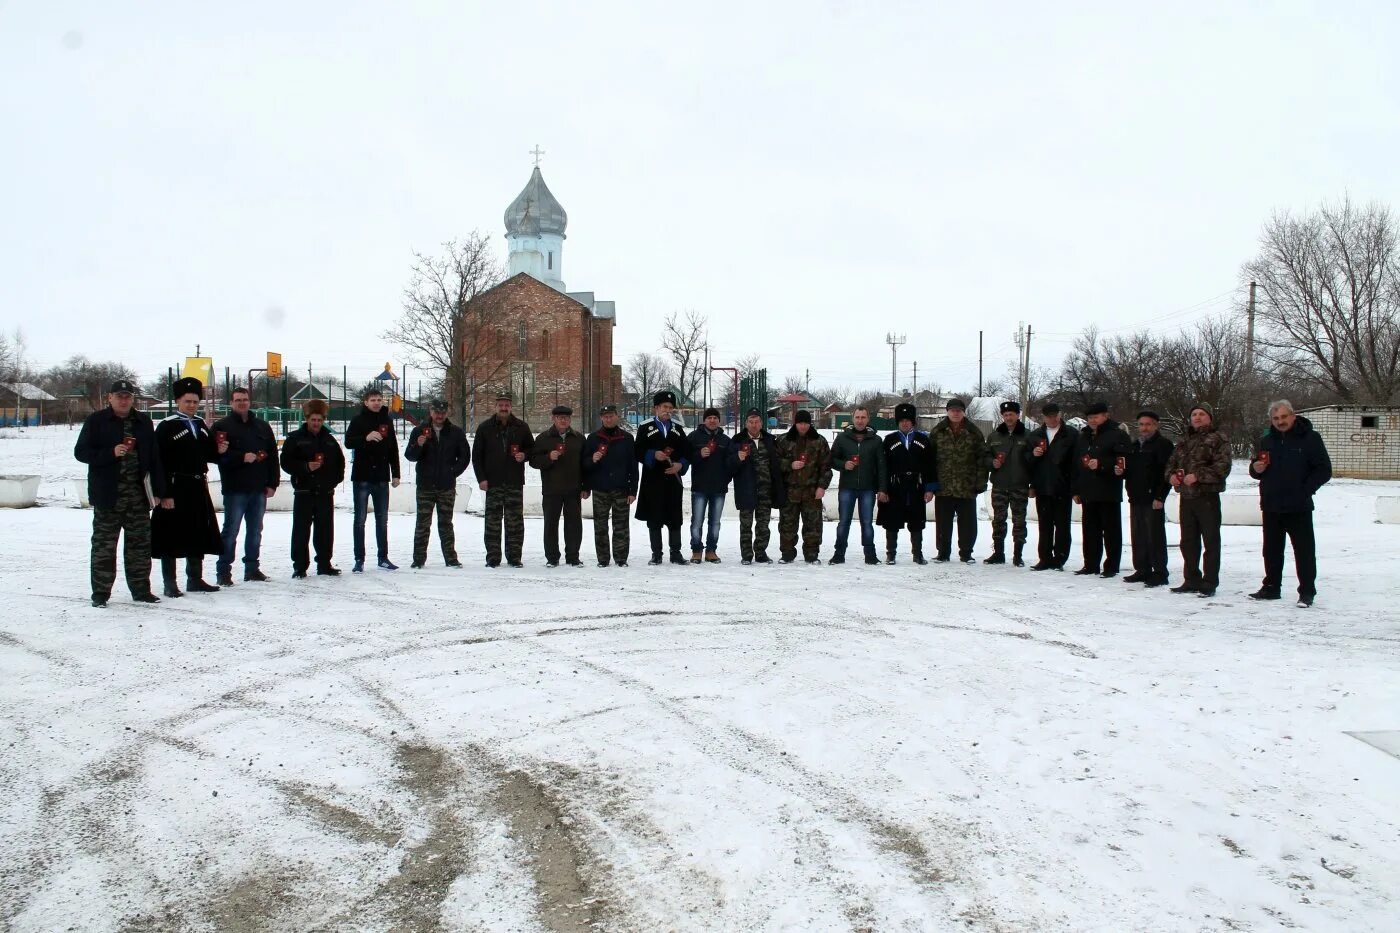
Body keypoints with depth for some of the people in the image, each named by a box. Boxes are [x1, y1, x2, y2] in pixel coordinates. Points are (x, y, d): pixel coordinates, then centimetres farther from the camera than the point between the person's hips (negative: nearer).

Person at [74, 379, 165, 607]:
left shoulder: (143, 422, 11)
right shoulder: (96, 421, 1)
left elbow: (154, 457, 10)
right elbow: (80, 452, -2)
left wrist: (159, 490, 4)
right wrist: (111, 453, -17)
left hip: (138, 495, 3)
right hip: (107, 495, -3)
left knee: (140, 544, 8)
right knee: (104, 545, 2)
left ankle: (140, 589, 17)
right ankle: (100, 592, 9)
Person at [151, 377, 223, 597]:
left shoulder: (201, 425, 14)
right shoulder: (167, 427, -8)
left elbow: (208, 454, 22)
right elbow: (160, 462, -14)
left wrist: (219, 450, -2)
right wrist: (165, 494, -19)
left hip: (198, 488, 7)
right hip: (176, 489, -7)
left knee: (199, 535, 13)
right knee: (171, 537, -1)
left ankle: (195, 579, 25)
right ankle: (170, 584, 6)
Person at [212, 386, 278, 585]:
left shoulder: (262, 426, 13)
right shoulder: (222, 426, 0)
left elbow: (272, 456, 11)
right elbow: (218, 454, -11)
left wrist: (272, 483, 4)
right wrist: (242, 457, -21)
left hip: (259, 489, 5)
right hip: (234, 488, -5)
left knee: (255, 531, 11)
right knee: (231, 531, -2)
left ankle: (252, 568, 20)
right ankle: (224, 570, 4)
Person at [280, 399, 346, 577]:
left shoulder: (329, 440, 13)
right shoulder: (295, 438, 1)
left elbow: (340, 461, 22)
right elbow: (286, 462, -6)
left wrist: (336, 479, 9)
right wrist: (306, 467, -18)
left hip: (325, 492, 4)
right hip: (304, 492, -4)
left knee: (325, 530, 7)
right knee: (301, 530, -3)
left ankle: (324, 564, 16)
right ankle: (300, 566, 2)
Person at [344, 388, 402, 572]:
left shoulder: (387, 420, 10)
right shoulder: (358, 420, -1)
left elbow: (393, 449, 13)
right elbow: (348, 442, -12)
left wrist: (396, 474, 9)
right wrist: (366, 438, -28)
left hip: (381, 478, 4)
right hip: (362, 477, -4)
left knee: (382, 519, 9)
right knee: (360, 519, 1)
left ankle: (383, 557, 16)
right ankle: (359, 559, 5)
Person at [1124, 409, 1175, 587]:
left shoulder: (1164, 445, -5)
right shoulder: (1134, 446, 19)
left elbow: (1167, 473, -13)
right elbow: (1129, 471, 29)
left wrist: (1160, 497, -19)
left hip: (1153, 500, -8)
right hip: (1136, 499, 8)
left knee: (1155, 537, -6)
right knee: (1138, 537, 11)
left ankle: (1160, 573, -1)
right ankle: (1142, 570, 19)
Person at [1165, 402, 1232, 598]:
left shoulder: (1218, 440, -3)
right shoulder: (1185, 441, 19)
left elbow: (1223, 466, -15)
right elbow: (1171, 462, 21)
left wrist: (1198, 475, -22)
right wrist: (1171, 474, -1)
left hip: (1207, 497, -7)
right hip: (1186, 497, 7)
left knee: (1211, 541, -2)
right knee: (1188, 541, 12)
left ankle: (1209, 583, 2)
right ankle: (1192, 580, 21)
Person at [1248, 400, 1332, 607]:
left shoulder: (1310, 438, -4)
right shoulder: (1266, 441, 11)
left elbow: (1324, 470, -5)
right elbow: (1255, 470, 20)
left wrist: (1306, 489, -15)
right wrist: (1256, 469, -3)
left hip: (1298, 507, -5)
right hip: (1271, 506, 5)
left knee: (1304, 550, -1)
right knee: (1272, 550, 12)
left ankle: (1307, 592, 4)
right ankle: (1271, 587, 22)